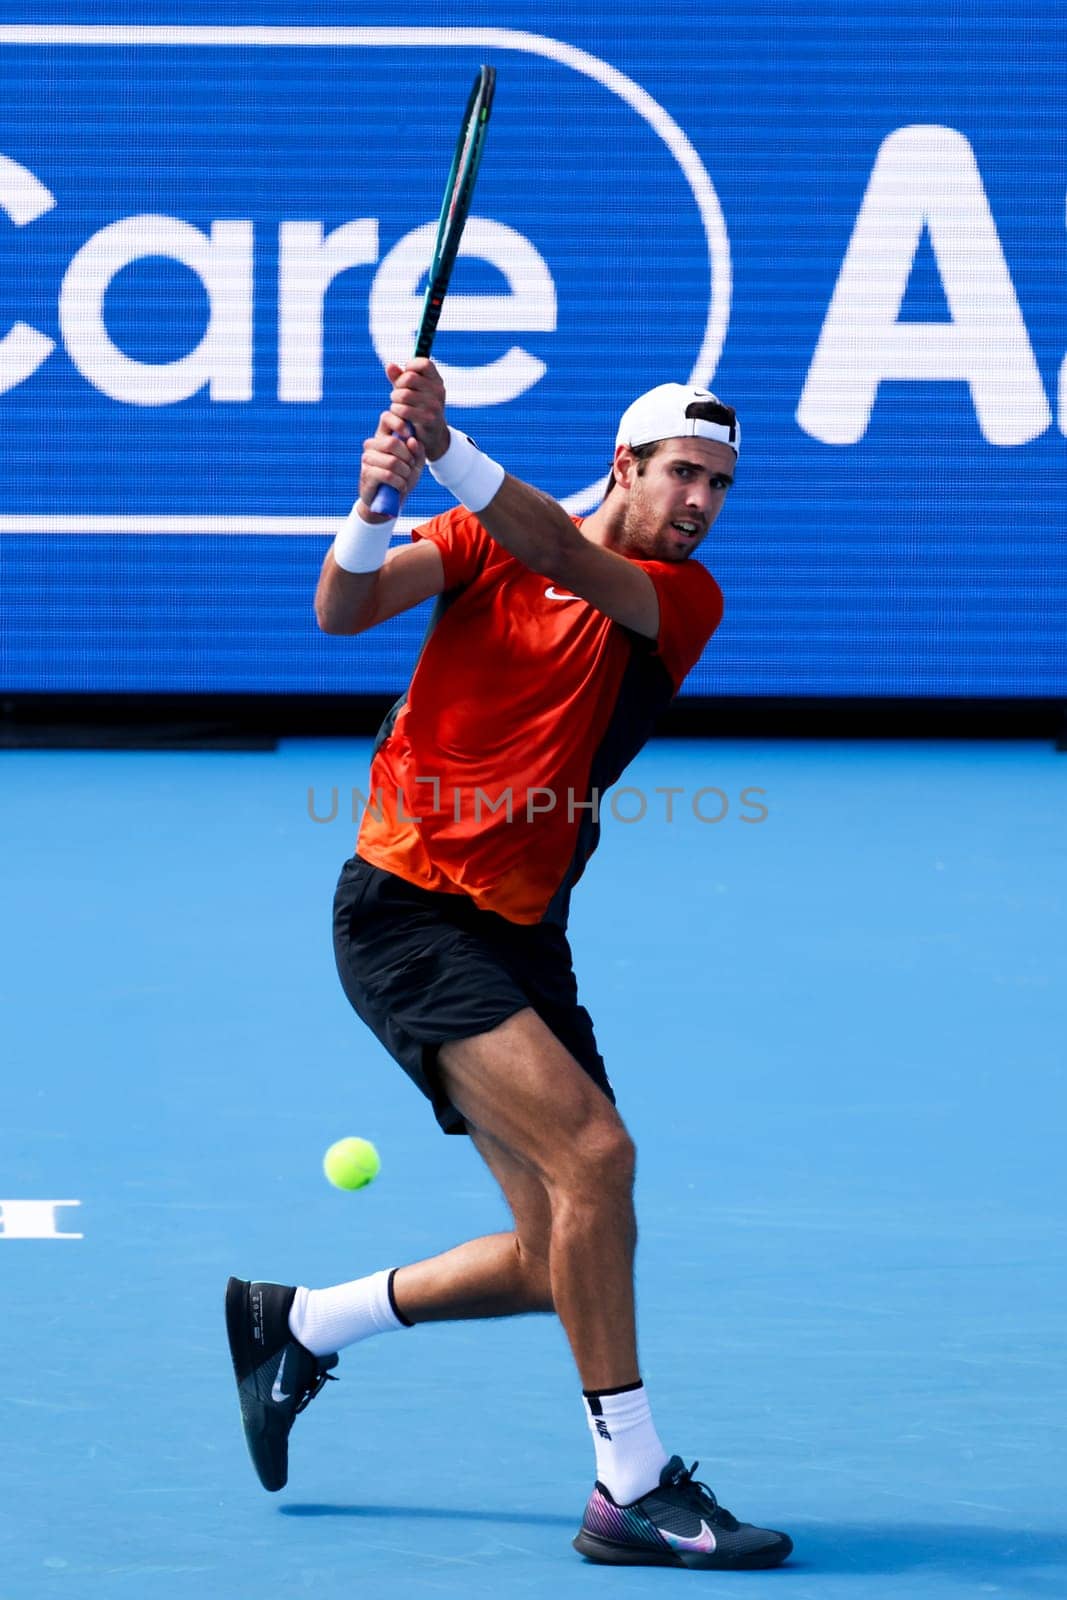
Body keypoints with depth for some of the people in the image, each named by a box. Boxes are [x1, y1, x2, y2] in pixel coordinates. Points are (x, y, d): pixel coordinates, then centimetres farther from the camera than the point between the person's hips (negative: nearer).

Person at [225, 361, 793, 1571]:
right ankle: (632, 1486, -17)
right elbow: (345, 609, -12)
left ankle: (294, 1328, 26)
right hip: (404, 912, -5)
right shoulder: (484, 544, 0)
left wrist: (449, 451, -34)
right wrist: (374, 506, -32)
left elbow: (565, 560, -18)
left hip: (519, 934, 5)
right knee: (593, 1152, -22)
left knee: (557, 1261, 5)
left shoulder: (684, 599, 2)